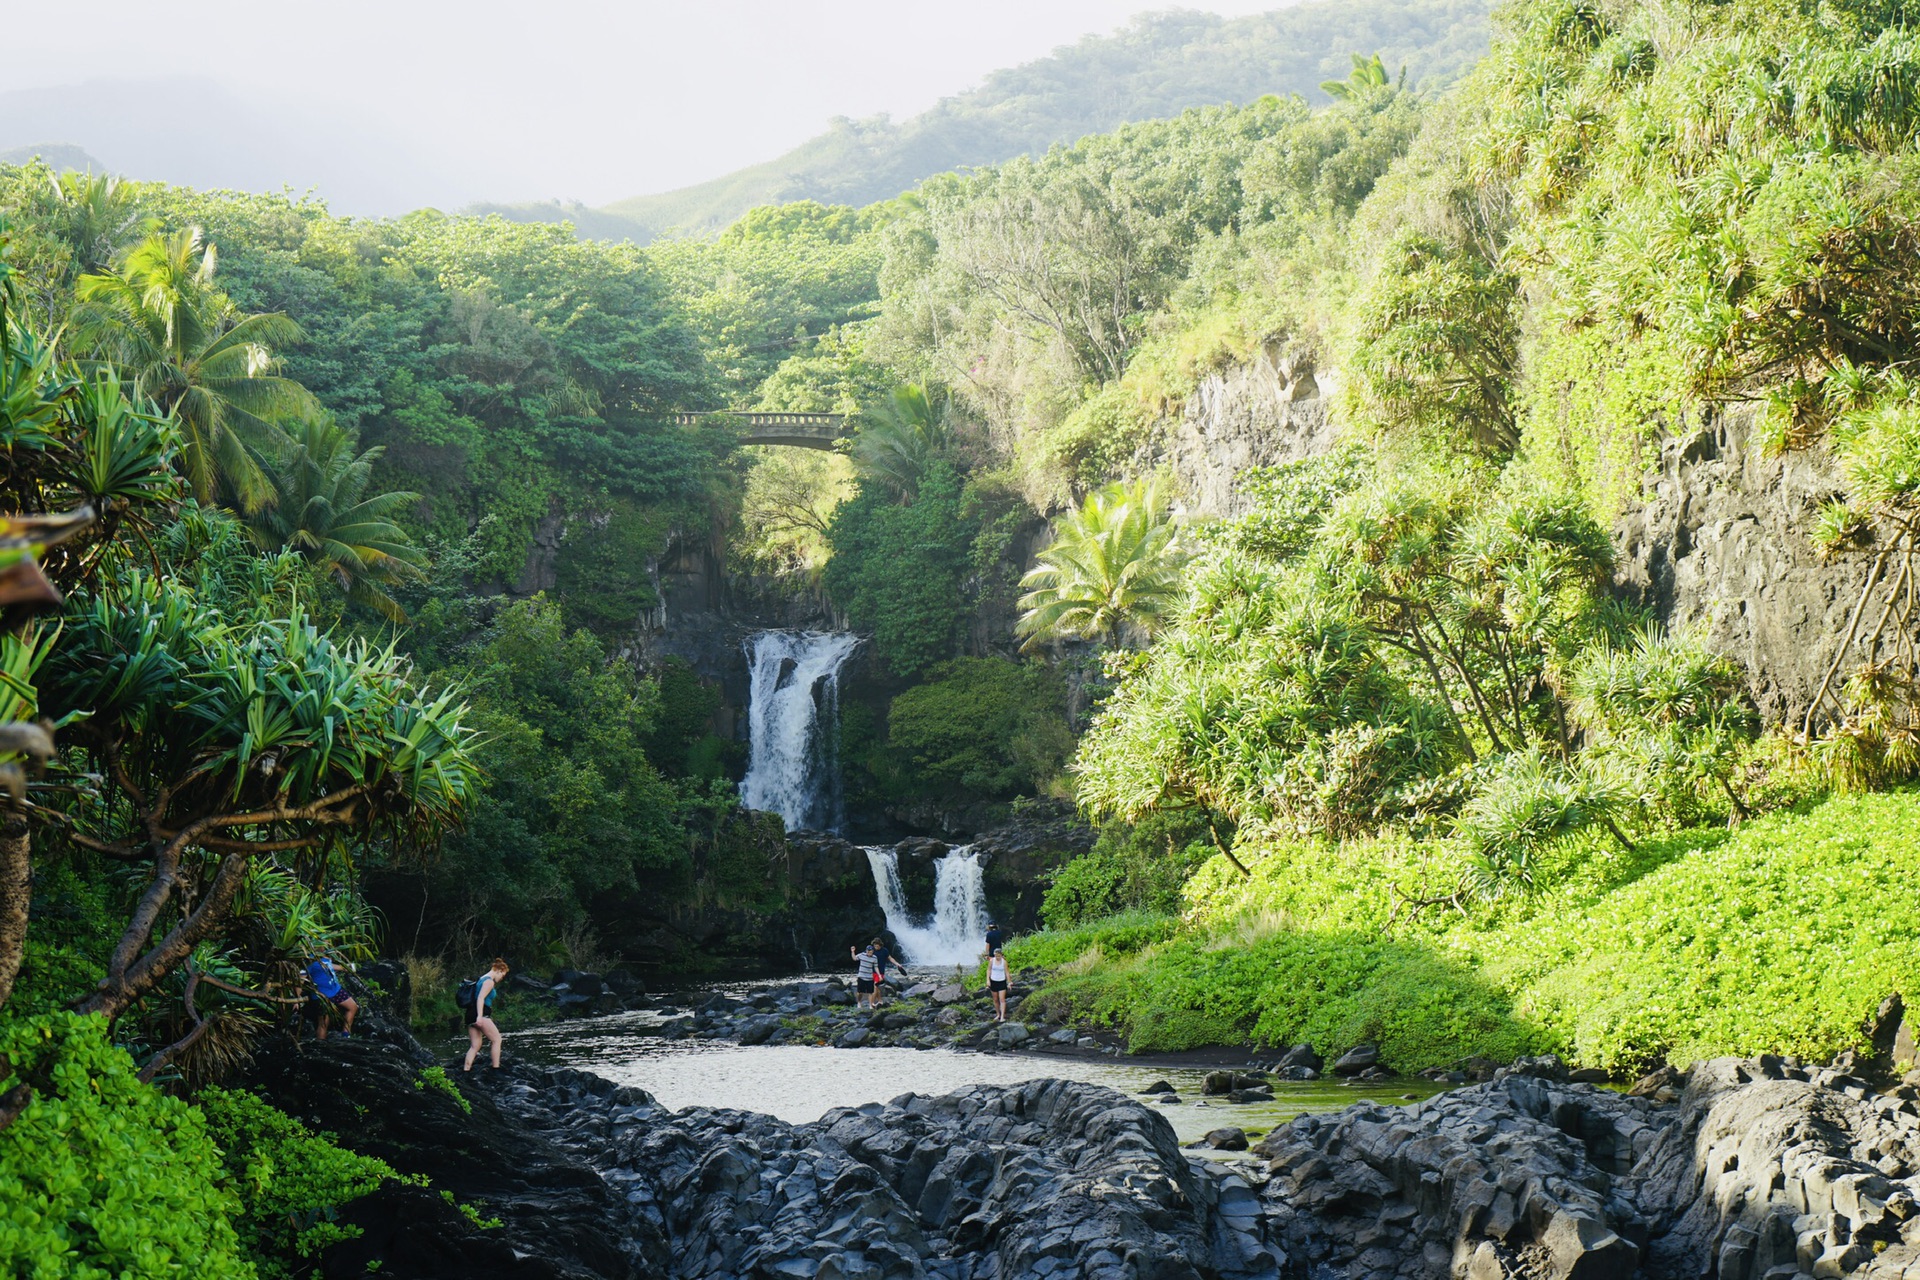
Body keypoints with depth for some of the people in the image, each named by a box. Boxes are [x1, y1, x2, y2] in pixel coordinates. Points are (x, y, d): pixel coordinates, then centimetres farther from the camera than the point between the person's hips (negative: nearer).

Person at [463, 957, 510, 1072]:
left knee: (475, 1046, 8)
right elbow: (481, 998, -19)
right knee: (497, 1039, -4)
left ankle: (465, 1071, 0)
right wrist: (479, 1016, -28)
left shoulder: (482, 979, 23)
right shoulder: (489, 981, -7)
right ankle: (496, 1069, -6)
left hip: (471, 1015, 10)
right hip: (481, 1014, -10)